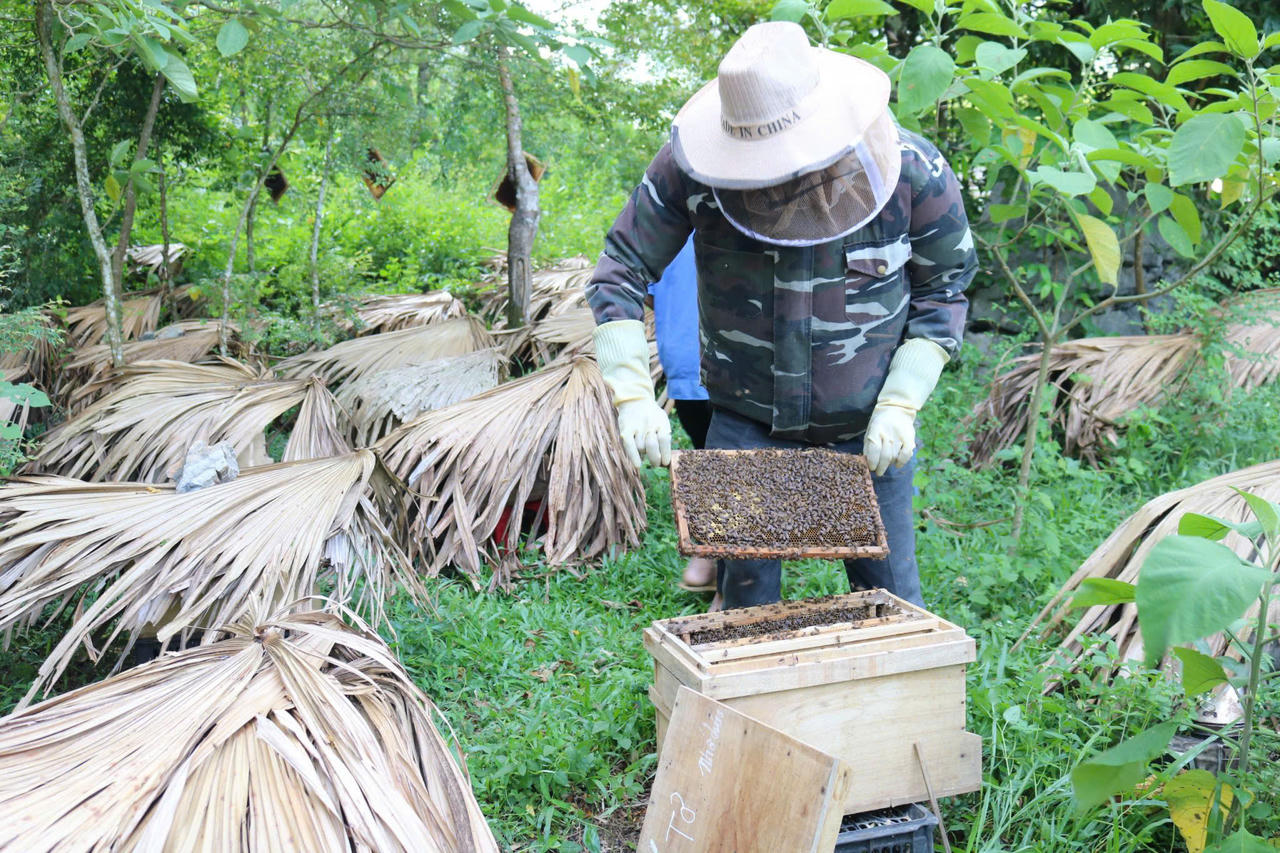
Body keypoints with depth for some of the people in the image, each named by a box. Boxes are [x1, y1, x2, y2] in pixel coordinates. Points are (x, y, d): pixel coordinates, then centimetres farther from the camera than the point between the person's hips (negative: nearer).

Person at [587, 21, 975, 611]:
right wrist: (633, 395, -20)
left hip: (867, 430, 0)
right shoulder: (693, 167, -16)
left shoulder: (913, 172, -15)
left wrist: (901, 404, -10)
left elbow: (944, 290, -1)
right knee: (746, 600, 6)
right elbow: (619, 272, -9)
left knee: (890, 598, 10)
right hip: (746, 425, 0)